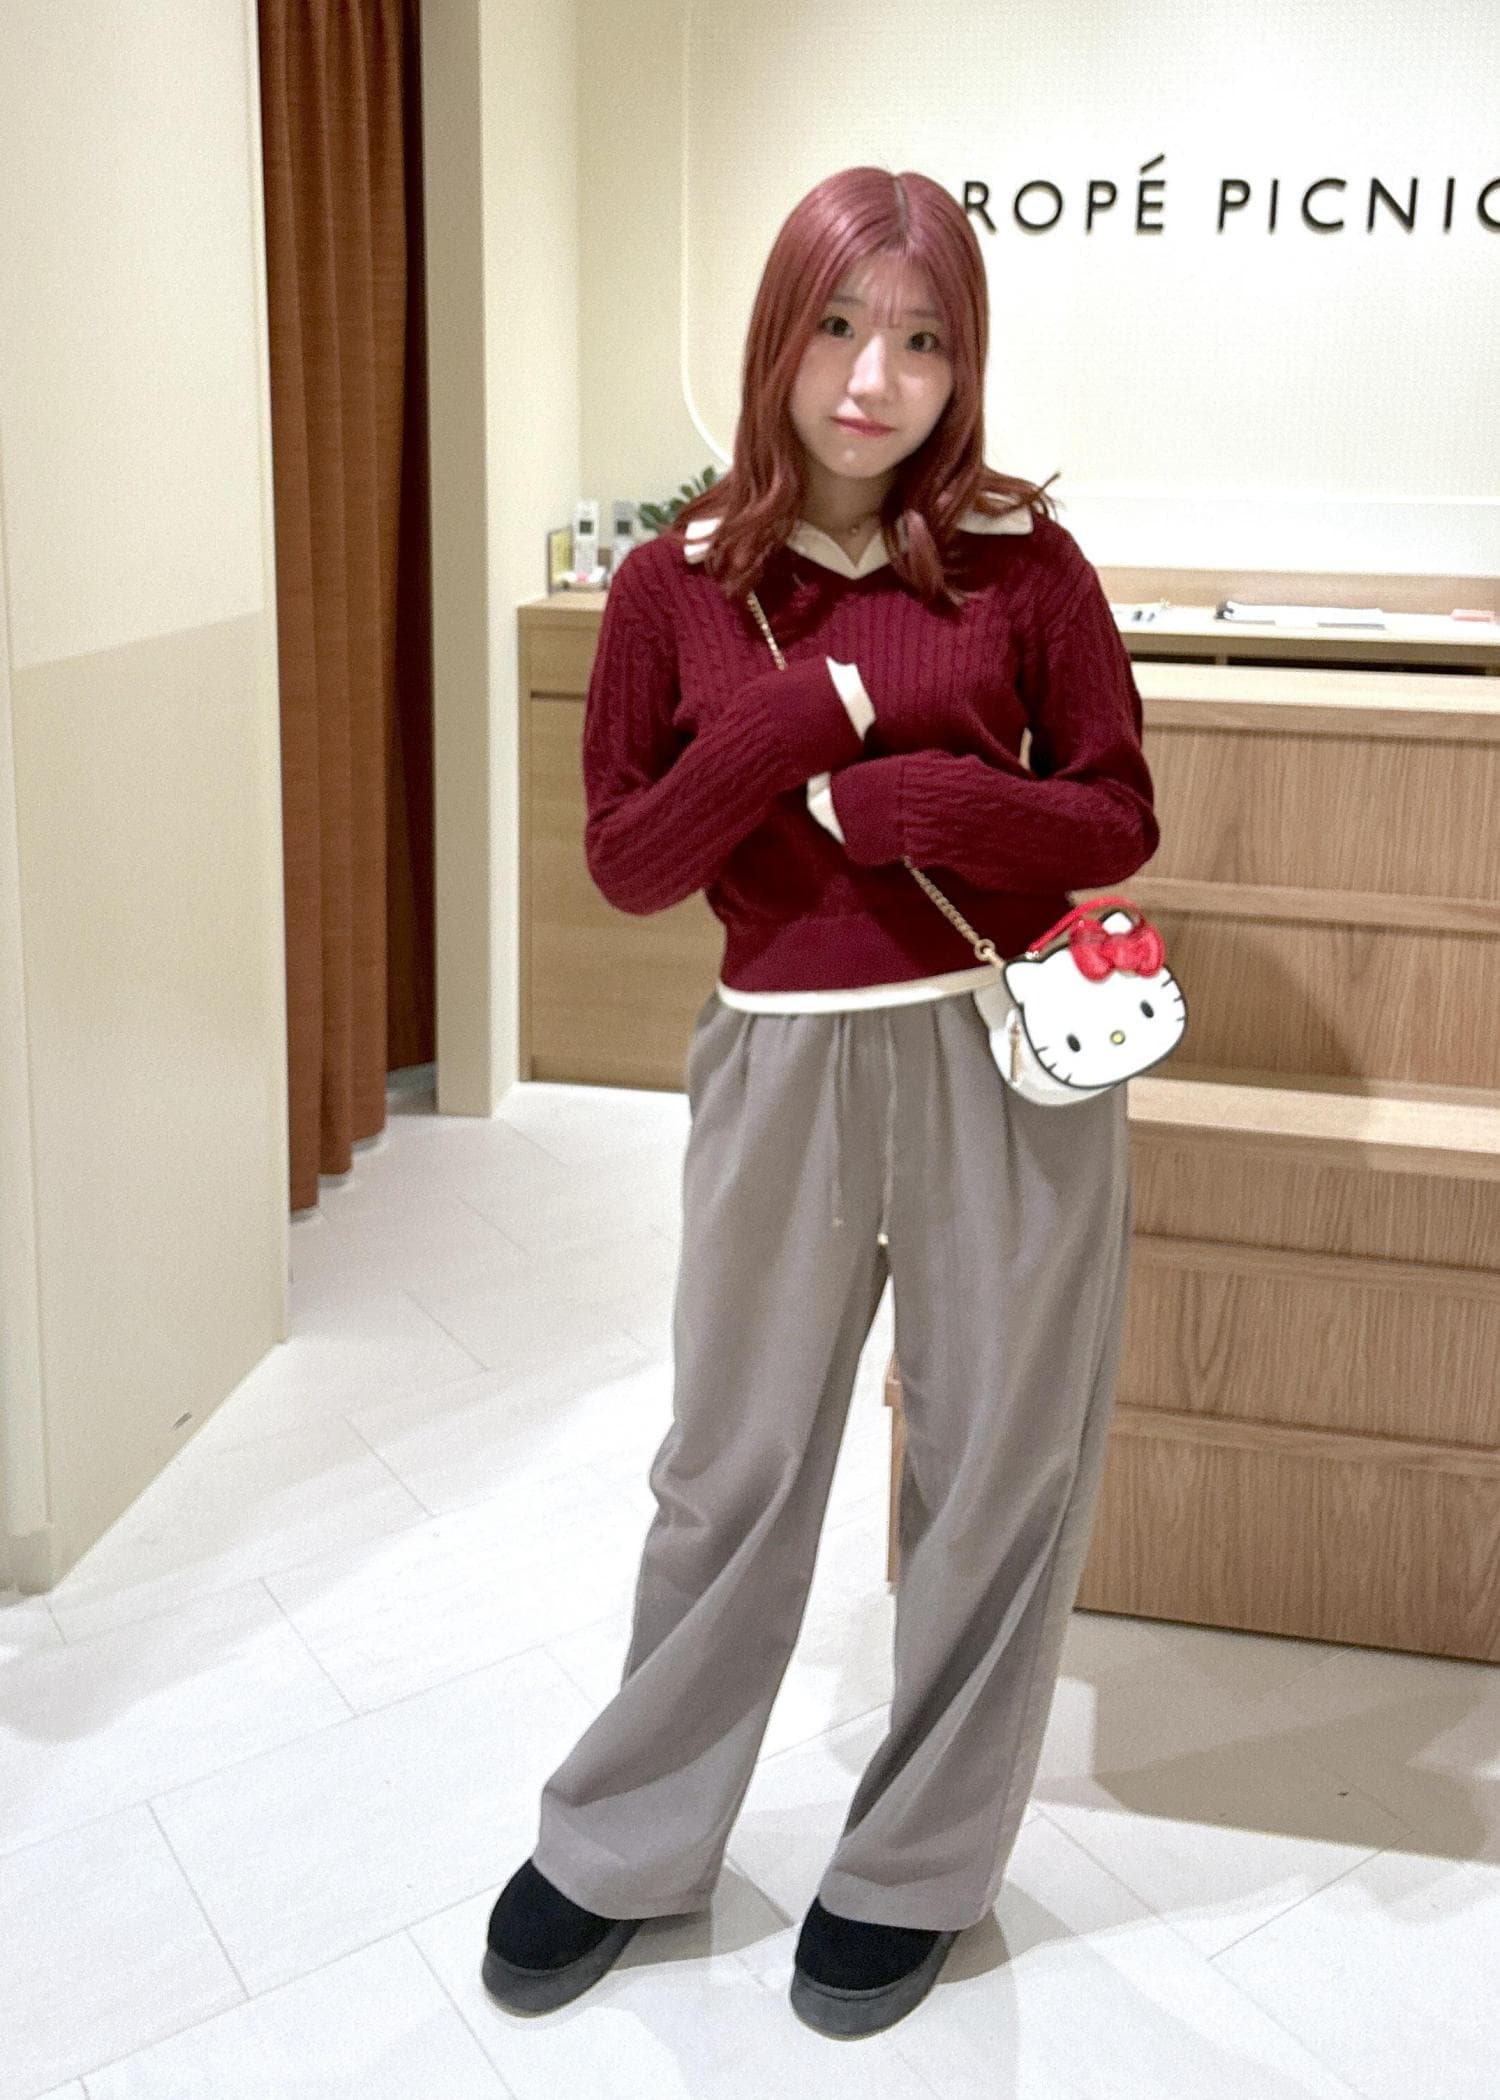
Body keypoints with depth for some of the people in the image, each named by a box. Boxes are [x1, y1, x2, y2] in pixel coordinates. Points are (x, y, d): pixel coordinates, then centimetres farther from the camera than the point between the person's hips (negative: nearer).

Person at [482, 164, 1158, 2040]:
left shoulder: (1022, 561, -3)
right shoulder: (675, 583, -1)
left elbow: (1118, 821, -2)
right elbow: (624, 861, -2)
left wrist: (901, 798, -16)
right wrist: (803, 718, -14)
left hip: (1008, 1055, 0)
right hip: (781, 1059, 1)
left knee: (1000, 1464, 11)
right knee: (733, 1464, 14)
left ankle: (916, 1868, 34)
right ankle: (627, 1845, 36)